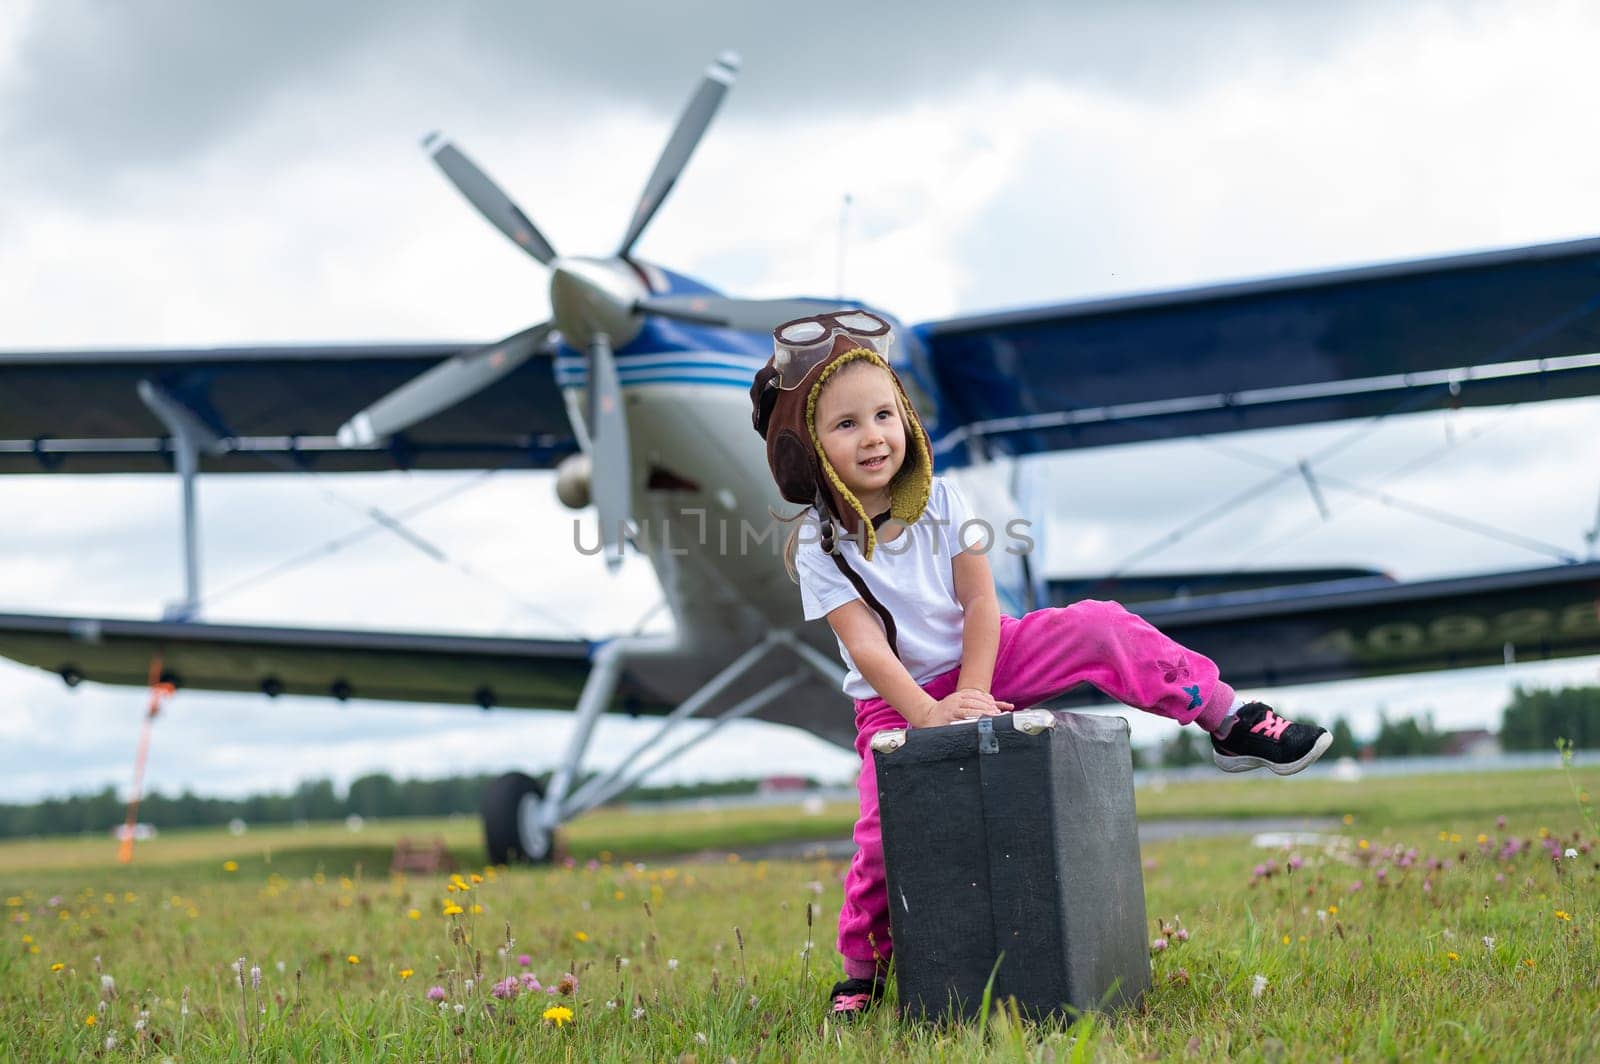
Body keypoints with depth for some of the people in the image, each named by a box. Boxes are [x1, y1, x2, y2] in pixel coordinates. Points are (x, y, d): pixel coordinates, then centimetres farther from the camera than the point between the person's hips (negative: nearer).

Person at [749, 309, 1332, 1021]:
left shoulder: (940, 502, -6)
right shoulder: (819, 545, -14)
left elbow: (980, 602, -10)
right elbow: (866, 647, -20)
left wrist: (972, 690, -22)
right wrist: (928, 713, -31)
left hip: (982, 663, 2)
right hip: (894, 701, -2)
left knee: (1102, 630, -15)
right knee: (885, 826, -18)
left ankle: (1231, 724, -6)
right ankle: (864, 963, 6)